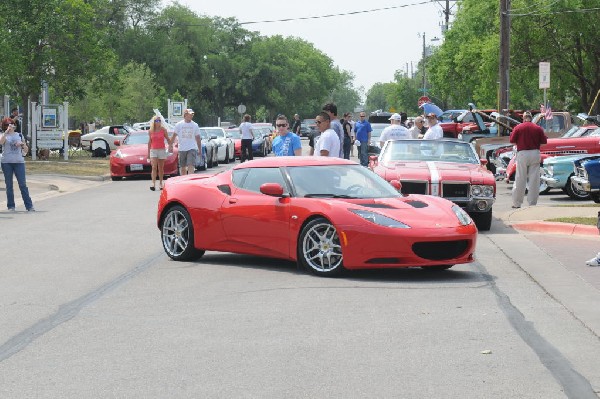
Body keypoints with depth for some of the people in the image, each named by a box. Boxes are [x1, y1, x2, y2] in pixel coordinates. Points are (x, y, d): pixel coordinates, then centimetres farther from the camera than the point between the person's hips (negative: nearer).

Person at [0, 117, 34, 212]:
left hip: (19, 162, 1)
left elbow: (26, 150, 15)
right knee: (9, 185, 3)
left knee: (23, 184, -4)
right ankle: (11, 206, 9)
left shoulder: (19, 135, 14)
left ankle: (29, 206, -3)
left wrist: (22, 144, -4)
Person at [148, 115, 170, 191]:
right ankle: (153, 183, -21)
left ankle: (160, 183, 14)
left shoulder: (163, 130, 1)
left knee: (161, 168, 5)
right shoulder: (150, 131, 4)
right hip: (153, 150, 0)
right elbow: (149, 142, 11)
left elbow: (168, 139, 8)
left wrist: (170, 145, -11)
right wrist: (148, 152, 11)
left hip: (162, 150, 0)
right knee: (154, 167, -13)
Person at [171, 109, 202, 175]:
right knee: (182, 167, 8)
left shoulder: (195, 125, 5)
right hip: (182, 149, 1)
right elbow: (174, 136, 8)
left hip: (192, 149, -1)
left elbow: (198, 138, 10)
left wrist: (200, 149, 10)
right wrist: (170, 145, 3)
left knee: (191, 166, -15)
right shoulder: (179, 124, 2)